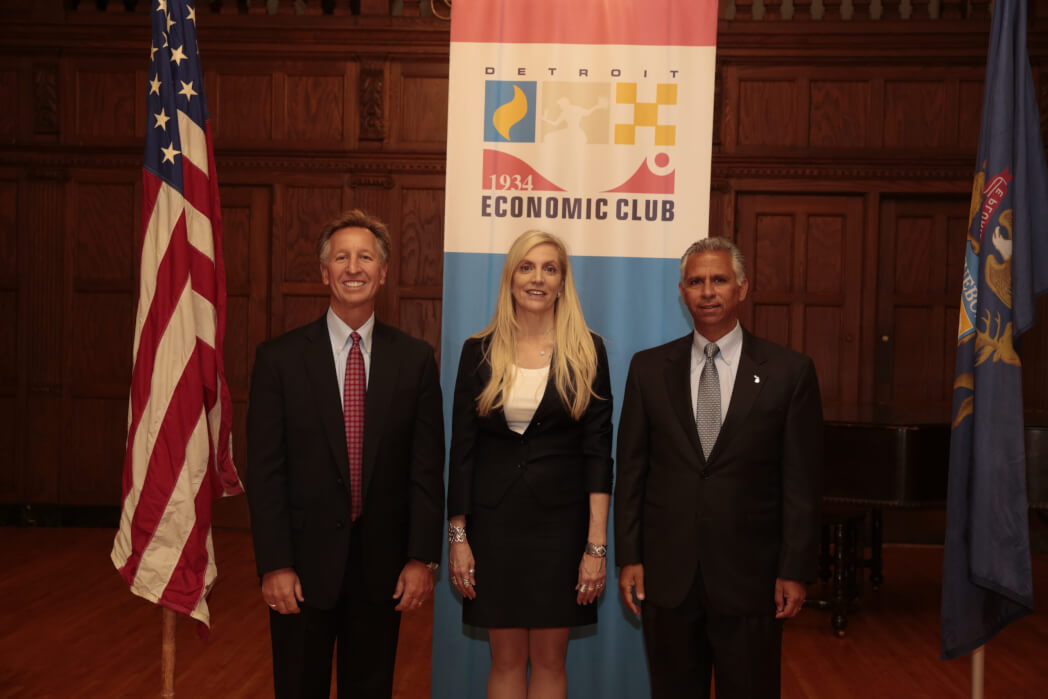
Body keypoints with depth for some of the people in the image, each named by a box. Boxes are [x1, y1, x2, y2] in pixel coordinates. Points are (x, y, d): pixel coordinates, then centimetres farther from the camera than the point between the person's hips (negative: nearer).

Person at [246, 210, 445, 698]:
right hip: (304, 563, -1)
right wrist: (275, 566, -10)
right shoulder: (279, 358, -4)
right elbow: (264, 471, -5)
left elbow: (426, 467, 1)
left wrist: (422, 558, -4)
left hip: (383, 565, 1)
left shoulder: (414, 359, 1)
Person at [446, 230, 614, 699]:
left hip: (561, 521, -1)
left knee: (549, 659, 8)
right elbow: (462, 448, 3)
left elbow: (598, 452, -4)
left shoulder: (586, 352, -1)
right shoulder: (479, 351, 2)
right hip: (494, 521, 1)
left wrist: (597, 546, -9)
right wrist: (457, 536, -1)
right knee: (506, 658, 9)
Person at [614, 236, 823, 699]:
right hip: (666, 575, 2)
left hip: (749, 576, -2)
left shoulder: (789, 372, -2)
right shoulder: (648, 368, 4)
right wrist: (628, 557, 1)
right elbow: (631, 469, 5)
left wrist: (795, 571, -5)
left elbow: (801, 482, -2)